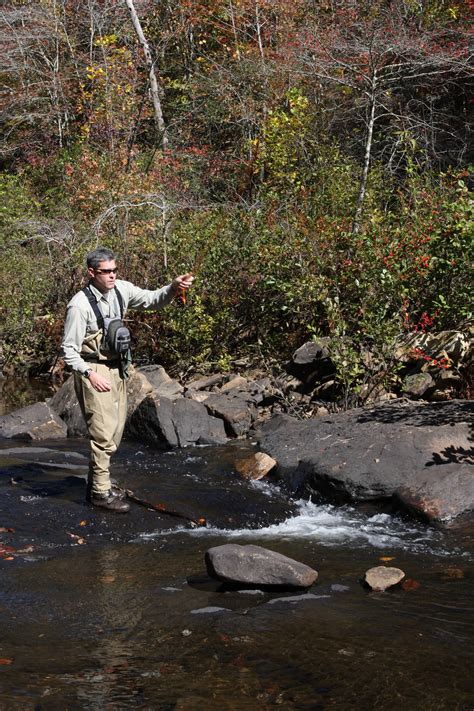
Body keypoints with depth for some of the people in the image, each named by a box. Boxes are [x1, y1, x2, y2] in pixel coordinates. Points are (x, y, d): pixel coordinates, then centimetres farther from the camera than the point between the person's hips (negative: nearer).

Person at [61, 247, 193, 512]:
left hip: (117, 369, 7)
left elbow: (152, 300, -3)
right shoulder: (80, 304, -18)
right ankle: (101, 492, 5)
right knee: (104, 432, -7)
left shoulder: (121, 290, -2)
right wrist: (90, 374, -22)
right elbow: (69, 349, -14)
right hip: (94, 371, -7)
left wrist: (174, 289, -22)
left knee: (115, 431, 15)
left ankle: (97, 481, 31)